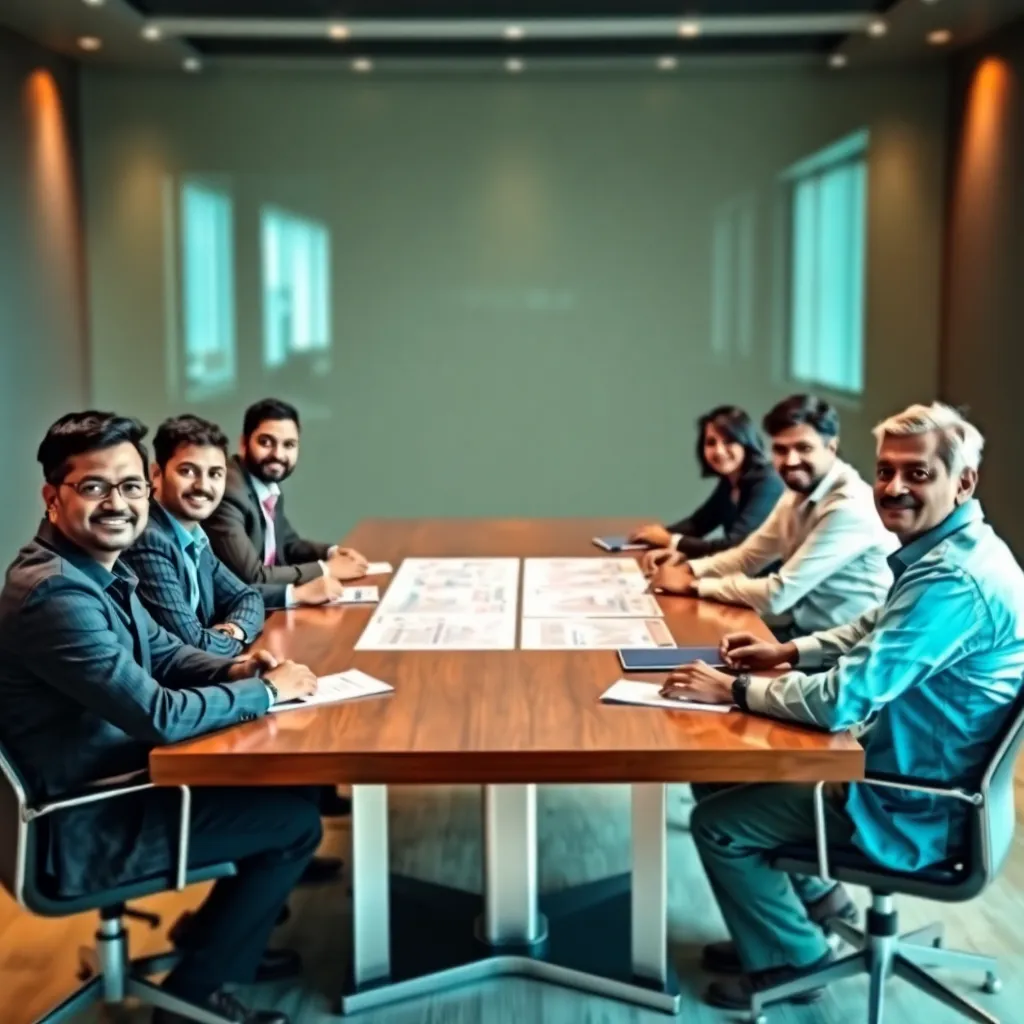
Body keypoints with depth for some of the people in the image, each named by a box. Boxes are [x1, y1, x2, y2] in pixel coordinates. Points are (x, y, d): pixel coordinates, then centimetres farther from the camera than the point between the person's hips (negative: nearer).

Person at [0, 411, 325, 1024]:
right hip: (86, 830, -10)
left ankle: (226, 929, 33)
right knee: (297, 819, -3)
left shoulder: (101, 568, 2)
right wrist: (265, 691, -16)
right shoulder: (57, 594, -30)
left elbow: (162, 653, 15)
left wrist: (232, 671, -5)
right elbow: (159, 717, -30)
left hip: (113, 780, 10)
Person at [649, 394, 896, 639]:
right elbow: (747, 557, 15)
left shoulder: (850, 506, -24)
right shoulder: (798, 493, 4)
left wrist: (692, 585, -17)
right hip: (801, 625, 8)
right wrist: (688, 570, -3)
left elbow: (779, 594, -25)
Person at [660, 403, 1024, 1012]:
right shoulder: (951, 550, 1)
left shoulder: (952, 579, -32)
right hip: (923, 778, 10)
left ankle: (791, 959, 17)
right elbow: (877, 630, 19)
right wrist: (788, 652, 7)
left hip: (914, 810, -10)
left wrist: (735, 690, -19)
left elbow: (840, 700, -33)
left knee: (717, 823, -1)